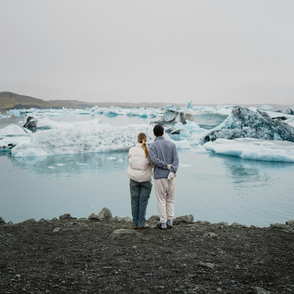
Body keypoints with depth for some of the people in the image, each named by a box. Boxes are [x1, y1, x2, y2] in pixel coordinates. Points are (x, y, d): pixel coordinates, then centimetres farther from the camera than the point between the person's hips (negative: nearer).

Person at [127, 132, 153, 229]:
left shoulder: (132, 150, -5)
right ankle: (141, 223, 8)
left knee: (134, 200, 10)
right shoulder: (148, 151, -11)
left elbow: (130, 161, 1)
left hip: (134, 178, 2)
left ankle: (135, 223, 13)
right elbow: (153, 164, -4)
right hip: (145, 178, -2)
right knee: (143, 200, 5)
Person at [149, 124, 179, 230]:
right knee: (170, 200, 13)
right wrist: (172, 171, -13)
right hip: (171, 176, 3)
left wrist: (166, 166, -10)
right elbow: (176, 159, -5)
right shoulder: (171, 144, 7)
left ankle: (163, 223, 7)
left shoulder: (152, 146, -1)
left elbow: (155, 160, -16)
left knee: (161, 200, 4)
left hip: (159, 176, -2)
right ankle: (170, 221, 15)